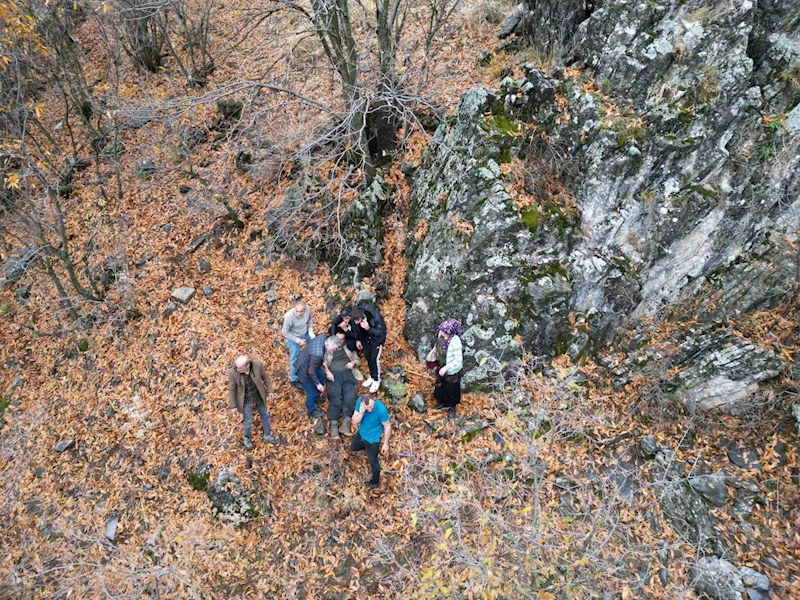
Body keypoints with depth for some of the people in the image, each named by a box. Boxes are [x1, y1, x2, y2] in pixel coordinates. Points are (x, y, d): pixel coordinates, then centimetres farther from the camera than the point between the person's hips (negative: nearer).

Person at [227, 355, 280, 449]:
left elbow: (265, 376, -8)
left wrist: (270, 391, 0)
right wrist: (233, 406, -11)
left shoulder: (257, 364, -28)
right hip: (245, 400, -2)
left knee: (265, 415, 21)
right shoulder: (233, 372, -31)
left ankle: (267, 435, 49)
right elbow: (231, 389, -17)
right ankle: (246, 437, 48)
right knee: (248, 421, 14)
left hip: (258, 397, 3)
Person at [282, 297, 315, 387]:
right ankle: (294, 379, 35)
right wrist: (298, 341, -19)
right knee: (295, 358, 10)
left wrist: (311, 332, -12)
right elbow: (285, 332, -23)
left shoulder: (308, 309, -27)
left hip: (305, 334, 5)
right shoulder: (289, 316, -38)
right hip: (293, 337, -5)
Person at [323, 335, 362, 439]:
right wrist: (327, 371, -12)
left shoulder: (348, 349, 28)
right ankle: (334, 426, -26)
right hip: (333, 375, -1)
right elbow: (322, 362, 7)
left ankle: (345, 424, -28)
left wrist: (353, 362, 1)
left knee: (350, 397, -25)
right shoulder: (328, 350, 21)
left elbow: (358, 360, 25)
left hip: (347, 374, 1)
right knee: (336, 398, -23)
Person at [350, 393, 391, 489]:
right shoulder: (359, 401, -25)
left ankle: (375, 482, 42)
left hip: (373, 438, -5)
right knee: (353, 448, 31)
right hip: (361, 433, 5)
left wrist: (386, 444, -12)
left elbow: (387, 427, -21)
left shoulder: (381, 410, -38)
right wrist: (361, 413, -38)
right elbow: (354, 422, -18)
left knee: (373, 462, 16)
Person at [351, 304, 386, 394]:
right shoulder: (356, 317, -25)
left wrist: (369, 329, -48)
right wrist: (358, 339, -4)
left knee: (374, 359, -4)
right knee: (367, 356, 13)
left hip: (377, 338, -5)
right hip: (366, 337, 5)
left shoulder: (376, 316, -41)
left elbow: (381, 332, -33)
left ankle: (376, 380, 17)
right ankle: (372, 376, 36)